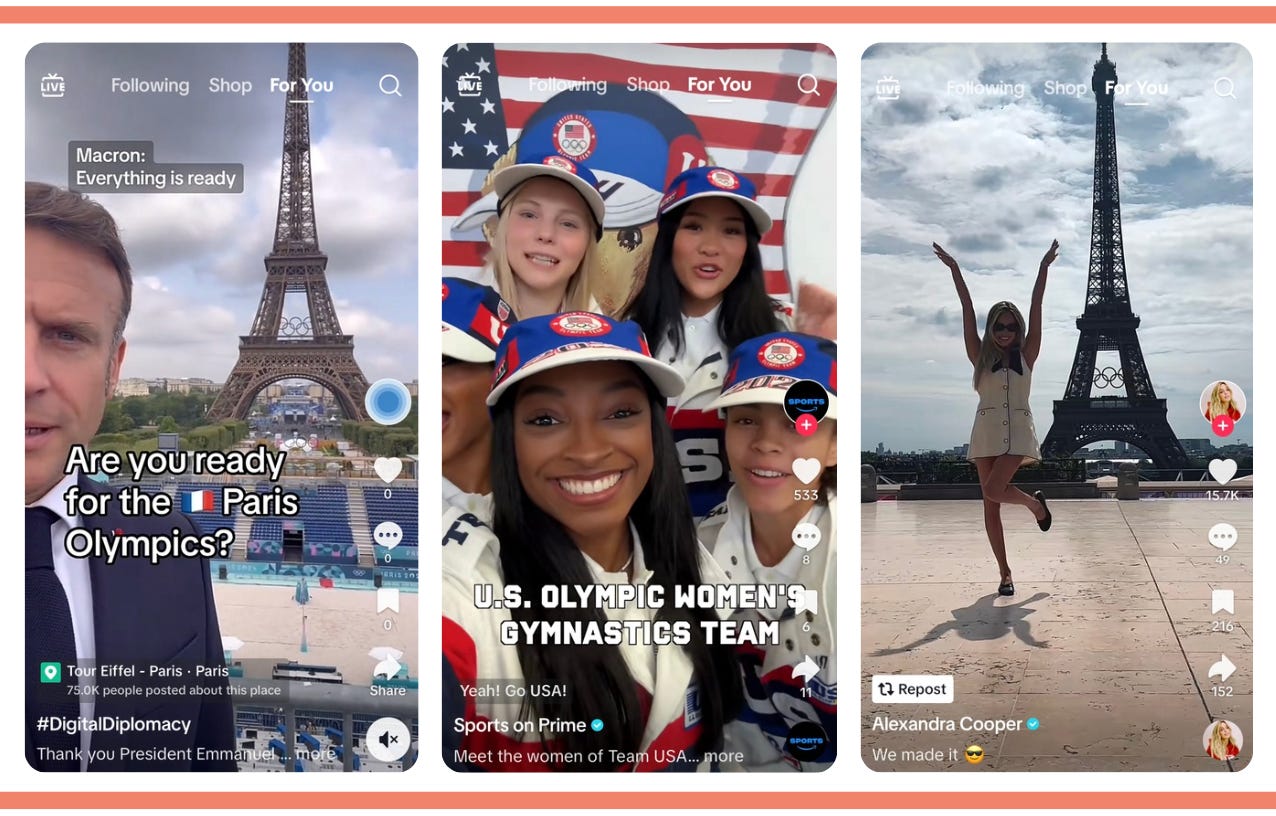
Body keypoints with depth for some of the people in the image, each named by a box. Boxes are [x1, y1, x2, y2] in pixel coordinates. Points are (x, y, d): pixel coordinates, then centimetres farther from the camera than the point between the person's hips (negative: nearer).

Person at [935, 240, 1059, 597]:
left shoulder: (1025, 356, 4)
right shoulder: (981, 357, 6)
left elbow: (1036, 310, -1)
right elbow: (968, 311, 1)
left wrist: (1044, 268, -5)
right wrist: (954, 270, -2)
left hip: (1018, 431, -2)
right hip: (986, 432, 2)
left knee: (993, 491, -21)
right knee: (990, 506, 0)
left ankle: (1036, 503, 11)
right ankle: (1005, 573, 8)